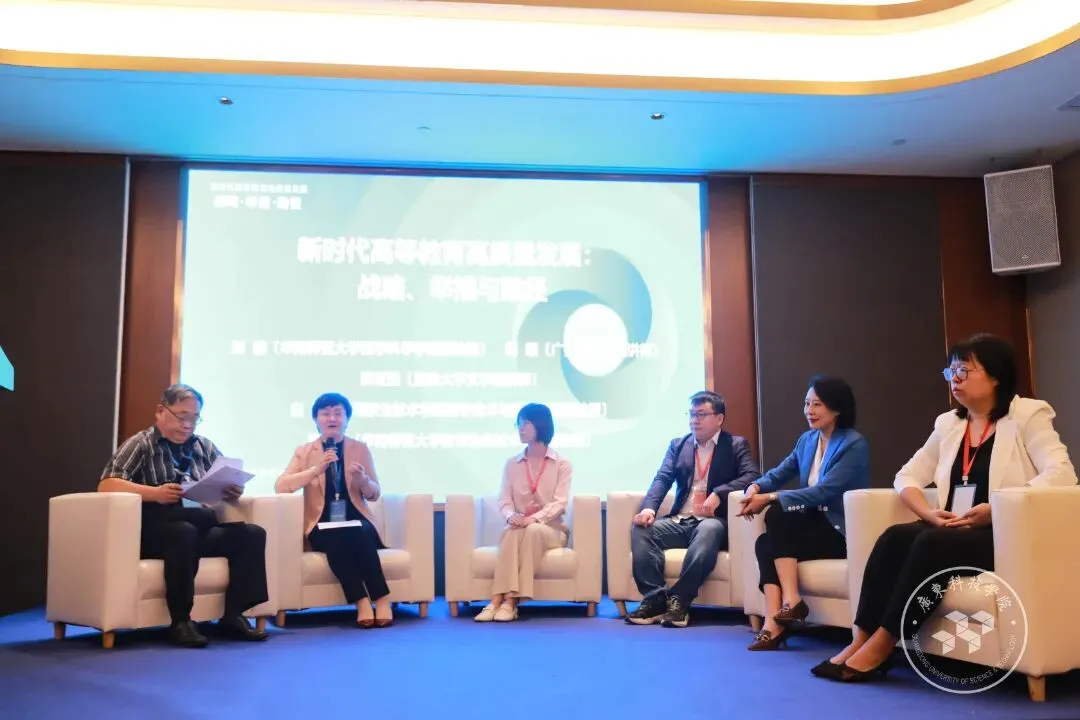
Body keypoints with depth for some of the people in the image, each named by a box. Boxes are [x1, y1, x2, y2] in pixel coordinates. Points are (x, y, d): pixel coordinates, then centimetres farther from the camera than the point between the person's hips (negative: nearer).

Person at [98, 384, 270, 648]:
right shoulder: (140, 444, 3)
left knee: (252, 534, -18)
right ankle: (180, 621, -25)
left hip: (201, 528, 5)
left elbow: (228, 485, 16)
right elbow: (106, 485, -10)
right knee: (184, 531, -37)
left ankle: (233, 615, -14)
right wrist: (155, 493, -25)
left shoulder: (205, 447, 17)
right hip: (154, 531, -5)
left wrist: (233, 492, -10)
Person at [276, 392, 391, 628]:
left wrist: (362, 480, -12)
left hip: (356, 520, 1)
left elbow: (375, 494, 11)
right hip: (323, 525, -1)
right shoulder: (304, 451, 10)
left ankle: (381, 600, -30)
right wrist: (316, 470, -16)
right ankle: (362, 601, -32)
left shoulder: (360, 449, 13)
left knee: (360, 535, -34)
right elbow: (280, 486, -5)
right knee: (336, 539, -35)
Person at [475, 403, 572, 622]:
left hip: (551, 529, -2)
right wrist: (512, 516, -22)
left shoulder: (562, 464, 2)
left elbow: (559, 503, -10)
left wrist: (534, 518, -29)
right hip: (521, 529, 2)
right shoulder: (512, 464, 11)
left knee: (533, 530, -37)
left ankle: (511, 601, -40)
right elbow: (504, 501, 2)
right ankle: (497, 600, -45)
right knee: (512, 531, -34)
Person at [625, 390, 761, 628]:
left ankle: (679, 599, -36)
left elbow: (753, 476, -9)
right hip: (680, 521, 4)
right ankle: (655, 599, -25)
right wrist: (649, 507, -16)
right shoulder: (678, 445, 18)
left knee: (709, 530, -38)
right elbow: (662, 479, 5)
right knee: (641, 528, -22)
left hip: (714, 522, -4)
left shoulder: (736, 445, 7)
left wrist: (719, 493, -24)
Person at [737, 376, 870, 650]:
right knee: (764, 543, -21)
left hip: (842, 532, -7)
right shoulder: (807, 440, 11)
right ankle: (774, 623, -30)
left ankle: (791, 600, -26)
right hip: (813, 525, 7)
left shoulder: (855, 445, -13)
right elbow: (779, 473, 8)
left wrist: (769, 499, -24)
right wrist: (756, 487, -16)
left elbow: (822, 491, -22)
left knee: (777, 514, -26)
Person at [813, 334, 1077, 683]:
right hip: (953, 533, 5)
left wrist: (997, 510, -26)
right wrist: (930, 513, -7)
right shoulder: (948, 423, 15)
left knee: (933, 544, -32)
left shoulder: (1028, 415, -1)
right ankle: (861, 640, -25)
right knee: (894, 537, -23)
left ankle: (881, 646, -25)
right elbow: (907, 476, 15)